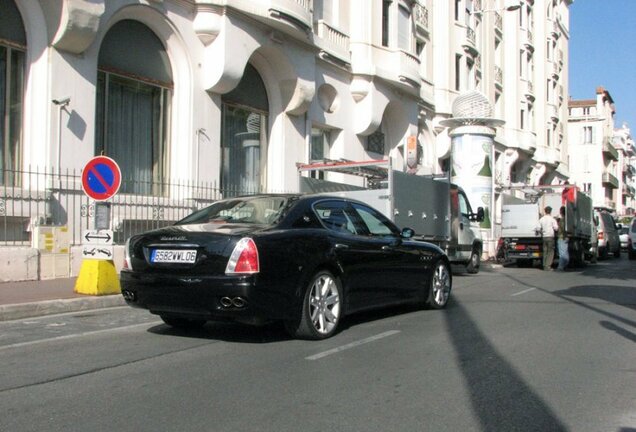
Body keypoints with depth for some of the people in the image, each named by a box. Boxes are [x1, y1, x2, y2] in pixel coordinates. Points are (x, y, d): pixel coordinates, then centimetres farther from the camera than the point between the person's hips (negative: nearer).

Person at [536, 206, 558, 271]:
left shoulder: (541, 219, 5)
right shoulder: (552, 219, -6)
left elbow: (538, 228, 1)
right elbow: (556, 228, -10)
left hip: (544, 237, 4)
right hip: (550, 236, -4)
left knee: (545, 251, 11)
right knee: (550, 252, -2)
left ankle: (544, 265, 9)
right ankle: (548, 266, -8)